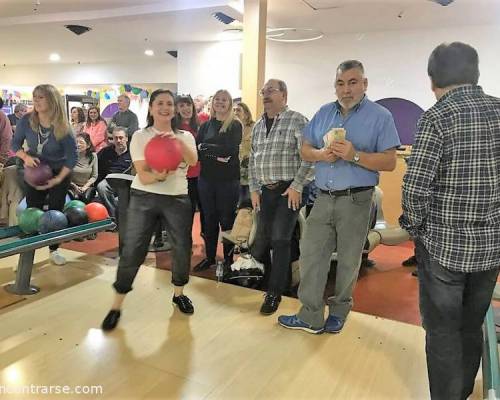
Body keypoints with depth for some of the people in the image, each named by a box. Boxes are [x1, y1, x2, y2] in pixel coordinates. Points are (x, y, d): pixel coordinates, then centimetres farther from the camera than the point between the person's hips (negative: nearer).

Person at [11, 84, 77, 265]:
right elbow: (15, 144, -2)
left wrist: (57, 179, -23)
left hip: (59, 173, -2)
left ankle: (54, 250, 24)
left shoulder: (62, 127, -22)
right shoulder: (26, 121, -15)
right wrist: (26, 157, -23)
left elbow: (72, 157, -17)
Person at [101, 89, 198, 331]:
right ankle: (116, 306, 10)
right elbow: (142, 175, -11)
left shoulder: (185, 136, 6)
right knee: (132, 251, -4)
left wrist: (178, 141, -32)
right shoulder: (140, 136, -2)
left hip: (178, 199, 3)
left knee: (182, 248, 6)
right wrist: (157, 176, -33)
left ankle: (178, 294, 32)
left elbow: (193, 161, -15)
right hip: (144, 198, -2)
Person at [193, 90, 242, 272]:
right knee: (209, 218, 10)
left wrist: (205, 147, -8)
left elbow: (230, 150, -15)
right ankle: (209, 257, 24)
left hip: (228, 179, -4)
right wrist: (216, 155, -16)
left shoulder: (235, 125, -1)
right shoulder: (205, 125, 11)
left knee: (227, 219, 4)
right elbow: (196, 150, 0)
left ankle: (229, 258, 18)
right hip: (206, 178, 4)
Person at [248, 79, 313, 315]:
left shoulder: (297, 121, -5)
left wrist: (297, 186, -15)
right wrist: (254, 189, 8)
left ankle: (274, 293, 8)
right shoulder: (258, 126, 14)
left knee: (280, 240, -6)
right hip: (265, 191, 6)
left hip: (289, 190, -6)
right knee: (261, 240, 9)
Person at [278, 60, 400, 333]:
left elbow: (389, 162, -9)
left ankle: (338, 312, 30)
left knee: (348, 261, 10)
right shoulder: (324, 113, 10)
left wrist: (355, 155, -23)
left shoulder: (380, 116, -4)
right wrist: (321, 154, -10)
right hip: (323, 198, 4)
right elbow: (305, 150, 12)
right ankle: (311, 317, 16)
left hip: (356, 200, -4)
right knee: (310, 254, 4)